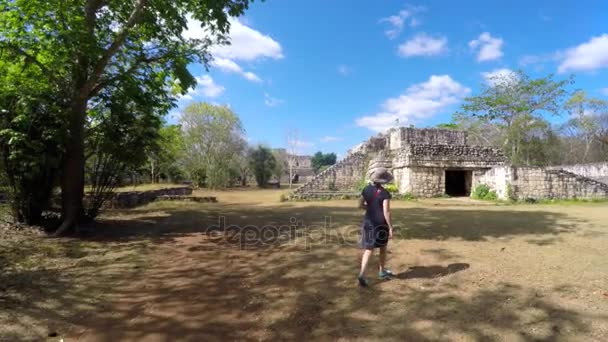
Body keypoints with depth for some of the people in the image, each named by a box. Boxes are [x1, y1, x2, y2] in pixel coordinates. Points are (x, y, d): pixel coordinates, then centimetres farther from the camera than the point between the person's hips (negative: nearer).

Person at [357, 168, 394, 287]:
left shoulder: (366, 189, 0)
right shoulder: (385, 193, -16)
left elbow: (360, 205, 6)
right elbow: (386, 212, -19)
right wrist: (390, 227, -13)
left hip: (369, 222, 4)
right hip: (381, 223, -4)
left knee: (368, 249, 4)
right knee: (383, 247, 19)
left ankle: (362, 274, -12)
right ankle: (382, 271, 34)